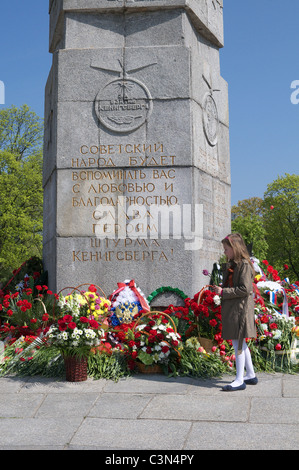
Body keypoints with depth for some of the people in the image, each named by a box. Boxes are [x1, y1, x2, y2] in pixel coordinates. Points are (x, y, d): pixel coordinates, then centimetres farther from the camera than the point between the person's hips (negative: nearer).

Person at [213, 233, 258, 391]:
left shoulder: (244, 265, -15)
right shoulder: (231, 265, 13)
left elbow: (244, 289, -21)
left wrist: (223, 292, -18)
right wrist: (220, 289, 4)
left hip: (240, 308, -10)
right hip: (231, 307, 10)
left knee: (238, 343, -5)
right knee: (240, 343, 16)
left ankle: (239, 381, 1)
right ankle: (251, 375, 27)